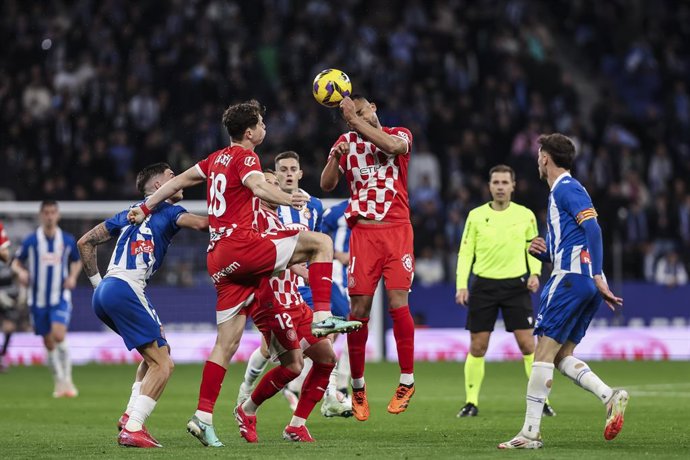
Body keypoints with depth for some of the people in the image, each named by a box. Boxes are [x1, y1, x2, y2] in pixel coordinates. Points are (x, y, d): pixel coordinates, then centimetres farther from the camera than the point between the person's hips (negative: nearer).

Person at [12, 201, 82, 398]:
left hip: (61, 298, -1)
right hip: (38, 300, 1)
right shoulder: (31, 241, -3)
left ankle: (68, 380, -10)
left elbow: (76, 261, 17)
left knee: (59, 336, -21)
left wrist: (73, 276, -1)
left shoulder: (68, 240, 1)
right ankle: (59, 382, 23)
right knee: (49, 343, 7)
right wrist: (20, 272, -17)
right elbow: (16, 262, 4)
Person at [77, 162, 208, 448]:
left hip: (103, 295, 8)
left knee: (157, 352, 22)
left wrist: (96, 281, 26)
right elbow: (201, 223, -16)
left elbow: (85, 242, 27)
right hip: (125, 290, -8)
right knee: (162, 365, -7)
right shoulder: (167, 211, 4)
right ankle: (132, 429, -16)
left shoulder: (130, 214, 25)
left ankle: (131, 415, 11)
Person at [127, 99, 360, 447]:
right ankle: (322, 316, -16)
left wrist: (145, 209, 35)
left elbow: (179, 180, 28)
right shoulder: (244, 157, -3)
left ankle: (203, 416, 2)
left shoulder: (217, 158, 21)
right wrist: (289, 199, -35)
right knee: (320, 242, -5)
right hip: (241, 245, -8)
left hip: (219, 257, 8)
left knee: (228, 342, 7)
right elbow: (259, 186, -24)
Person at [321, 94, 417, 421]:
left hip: (396, 229, -2)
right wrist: (335, 158, -13)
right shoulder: (346, 141, 13)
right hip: (363, 232, 2)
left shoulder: (400, 134, 7)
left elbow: (391, 145, -18)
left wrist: (356, 119, -16)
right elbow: (327, 185, 5)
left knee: (398, 301, -13)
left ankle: (407, 380, -3)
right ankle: (357, 387, 7)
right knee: (359, 309, -3)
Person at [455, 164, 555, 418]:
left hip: (516, 285, 0)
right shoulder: (476, 216, 2)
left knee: (527, 344, -6)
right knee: (477, 347, 0)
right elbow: (465, 252, 4)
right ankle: (471, 402, 8)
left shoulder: (525, 215, 3)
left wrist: (535, 273, -5)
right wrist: (461, 285, -5)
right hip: (484, 285, 0)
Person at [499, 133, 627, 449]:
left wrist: (597, 275, -25)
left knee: (543, 354, -8)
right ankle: (610, 397, -8)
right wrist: (539, 251, 8)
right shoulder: (560, 192, 25)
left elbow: (593, 230, -19)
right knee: (561, 357, 9)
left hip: (570, 280, -10)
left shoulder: (566, 188, -6)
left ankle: (531, 432, -9)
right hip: (583, 282, 10)